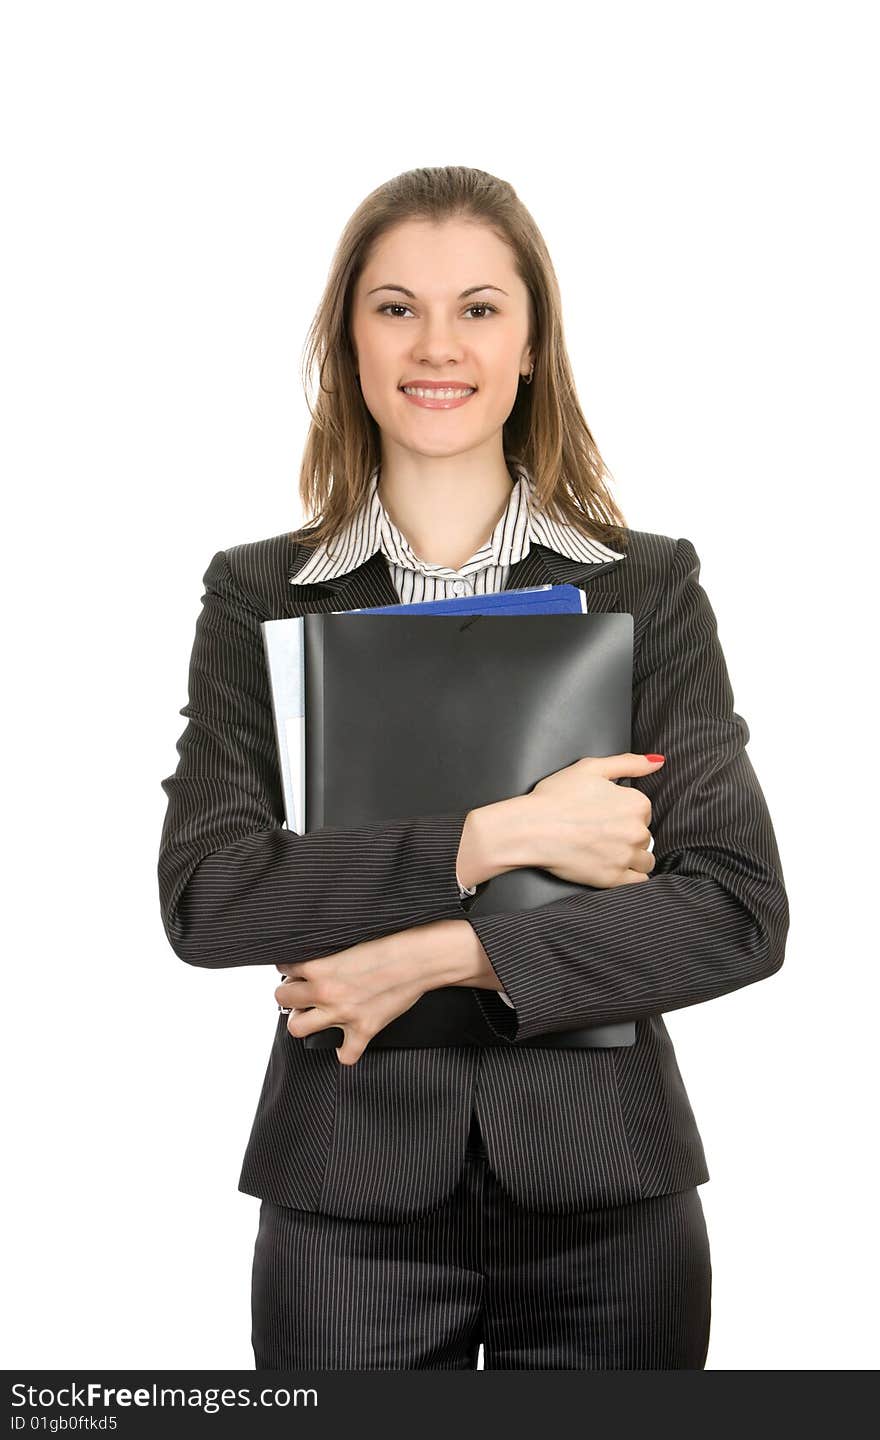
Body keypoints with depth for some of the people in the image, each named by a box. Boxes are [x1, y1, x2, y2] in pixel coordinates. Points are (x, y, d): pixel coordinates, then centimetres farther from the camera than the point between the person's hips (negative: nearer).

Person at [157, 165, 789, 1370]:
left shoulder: (649, 585, 0)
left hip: (607, 1194, 0)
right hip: (347, 1197, 0)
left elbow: (743, 910, -8)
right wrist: (490, 839, -17)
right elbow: (202, 897, -9)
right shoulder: (257, 594, 2)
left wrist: (443, 954, -15)